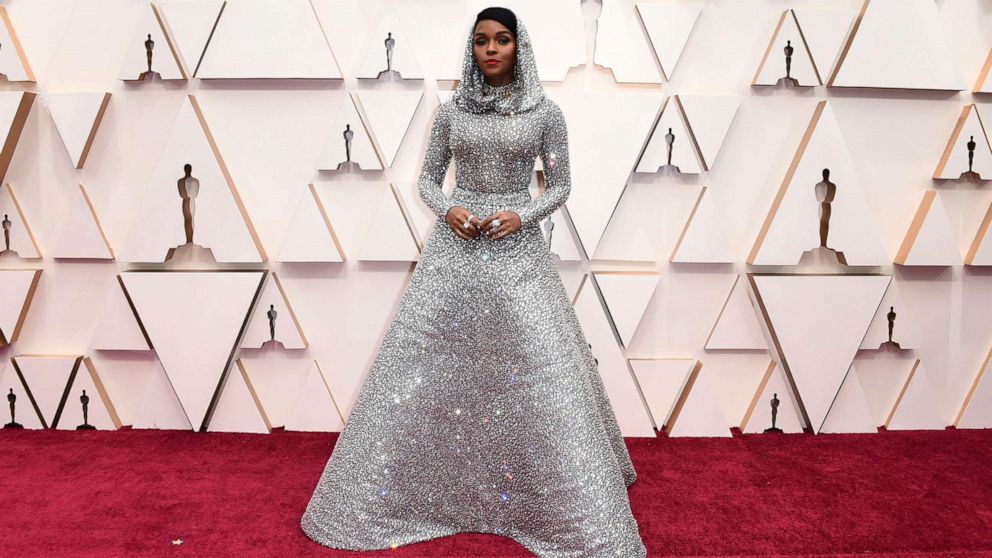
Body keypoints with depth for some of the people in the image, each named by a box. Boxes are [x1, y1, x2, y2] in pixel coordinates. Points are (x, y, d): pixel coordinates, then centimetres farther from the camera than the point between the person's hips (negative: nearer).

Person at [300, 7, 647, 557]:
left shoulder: (544, 113, 1)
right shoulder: (451, 110, 5)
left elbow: (559, 185, 5)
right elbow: (426, 177, 10)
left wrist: (522, 215, -12)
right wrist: (447, 209, -10)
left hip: (516, 249, -1)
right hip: (454, 246, 2)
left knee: (540, 374, -3)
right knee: (420, 365, 5)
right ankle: (379, 496, 25)